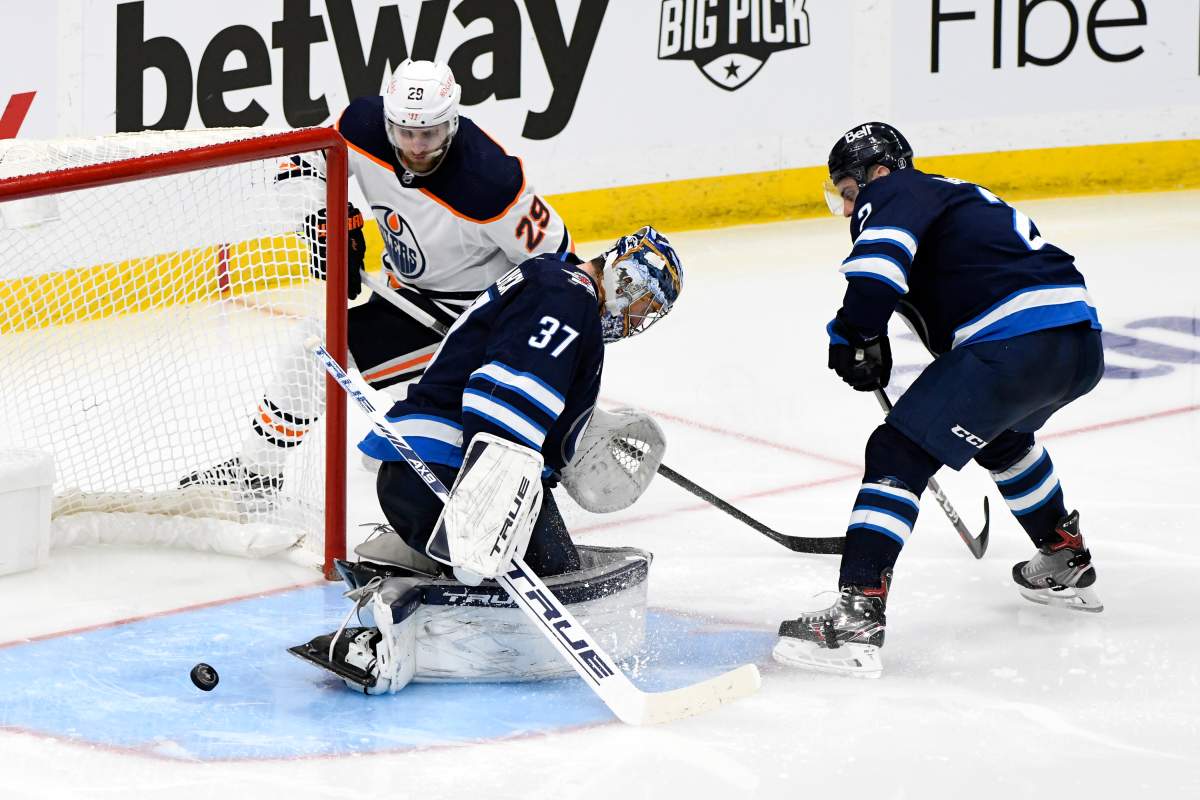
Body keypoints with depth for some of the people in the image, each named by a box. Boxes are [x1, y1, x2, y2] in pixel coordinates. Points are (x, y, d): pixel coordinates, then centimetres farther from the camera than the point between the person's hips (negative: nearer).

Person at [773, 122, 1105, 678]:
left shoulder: (894, 193, 5)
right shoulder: (954, 195, 32)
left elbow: (880, 256, -18)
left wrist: (856, 334, -12)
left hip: (1014, 347, -9)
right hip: (1083, 345, 9)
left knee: (897, 453, -9)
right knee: (1001, 435, 38)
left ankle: (856, 619, -21)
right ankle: (1067, 565, 48)